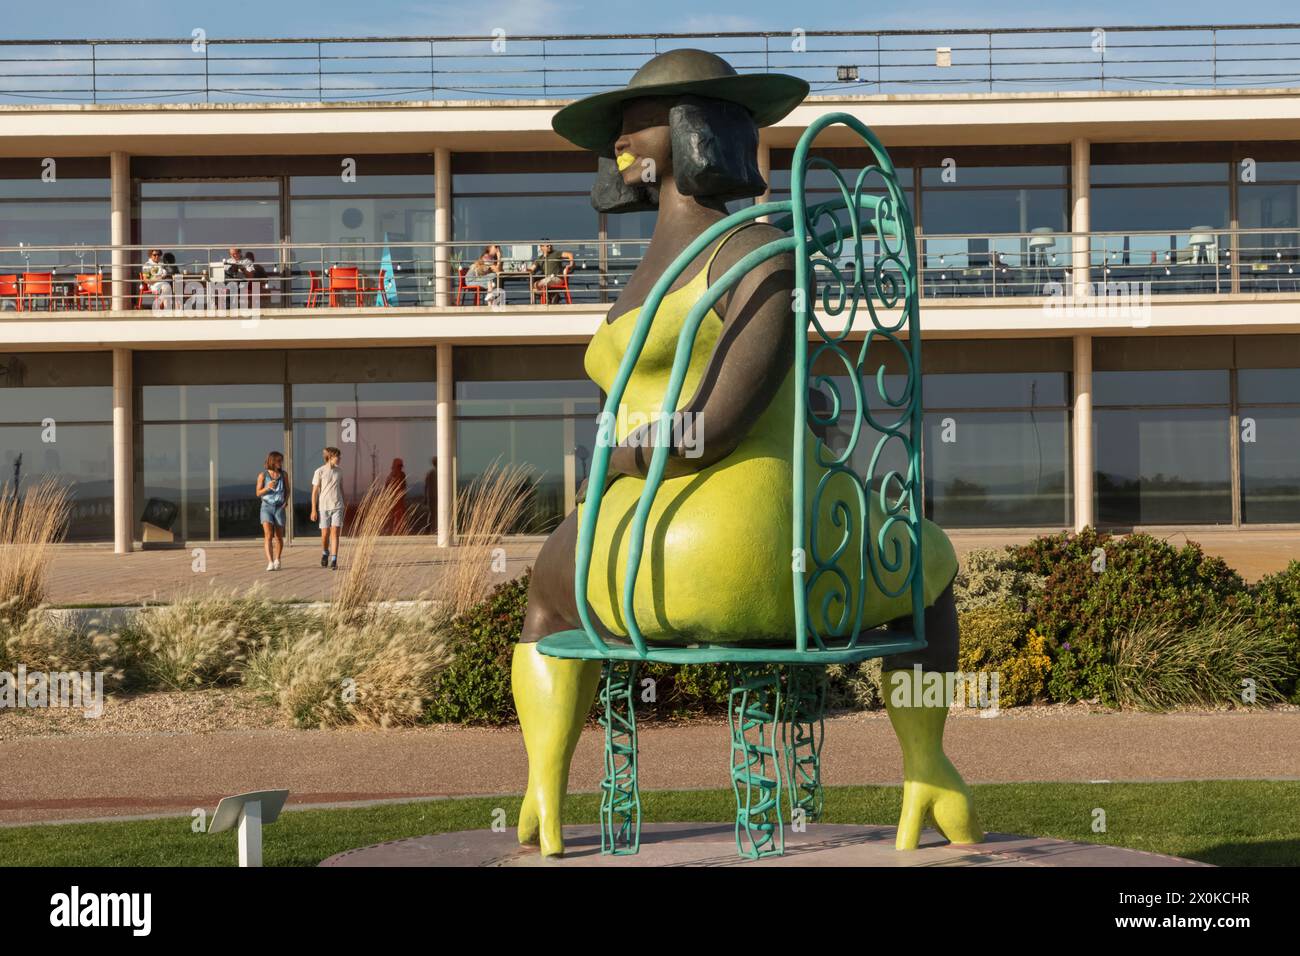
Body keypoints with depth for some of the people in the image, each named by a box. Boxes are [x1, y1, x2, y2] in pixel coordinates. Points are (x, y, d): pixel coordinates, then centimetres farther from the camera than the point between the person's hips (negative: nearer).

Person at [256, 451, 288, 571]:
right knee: (268, 535, -17)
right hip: (267, 507, -2)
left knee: (279, 537, 10)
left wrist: (285, 501, -4)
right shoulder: (262, 475, -5)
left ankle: (277, 560, 32)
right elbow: (258, 493, -1)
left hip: (279, 508, 2)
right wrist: (267, 488, -20)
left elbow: (287, 490, 13)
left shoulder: (283, 475, 1)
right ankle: (270, 563, -24)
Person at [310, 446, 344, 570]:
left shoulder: (338, 472, 7)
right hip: (324, 507, -2)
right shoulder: (320, 472, -5)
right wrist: (314, 510, -7)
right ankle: (325, 553, 31)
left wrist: (343, 507, 16)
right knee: (325, 534, 2)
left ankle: (334, 561, -9)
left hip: (337, 507, 2)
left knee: (335, 533, -8)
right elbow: (315, 491, -4)